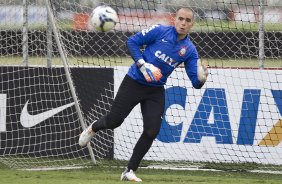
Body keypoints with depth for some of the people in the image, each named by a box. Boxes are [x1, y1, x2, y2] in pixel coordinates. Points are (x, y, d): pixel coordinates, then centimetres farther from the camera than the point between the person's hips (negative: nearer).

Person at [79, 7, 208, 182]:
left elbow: (195, 82, -5)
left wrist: (201, 79, -29)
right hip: (134, 82, -3)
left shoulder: (190, 50, -3)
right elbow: (132, 41, -7)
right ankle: (93, 128, 37)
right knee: (114, 120, 0)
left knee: (151, 132, -6)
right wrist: (141, 64, -19)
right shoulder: (160, 31, -12)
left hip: (156, 91, 3)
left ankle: (130, 171, 7)